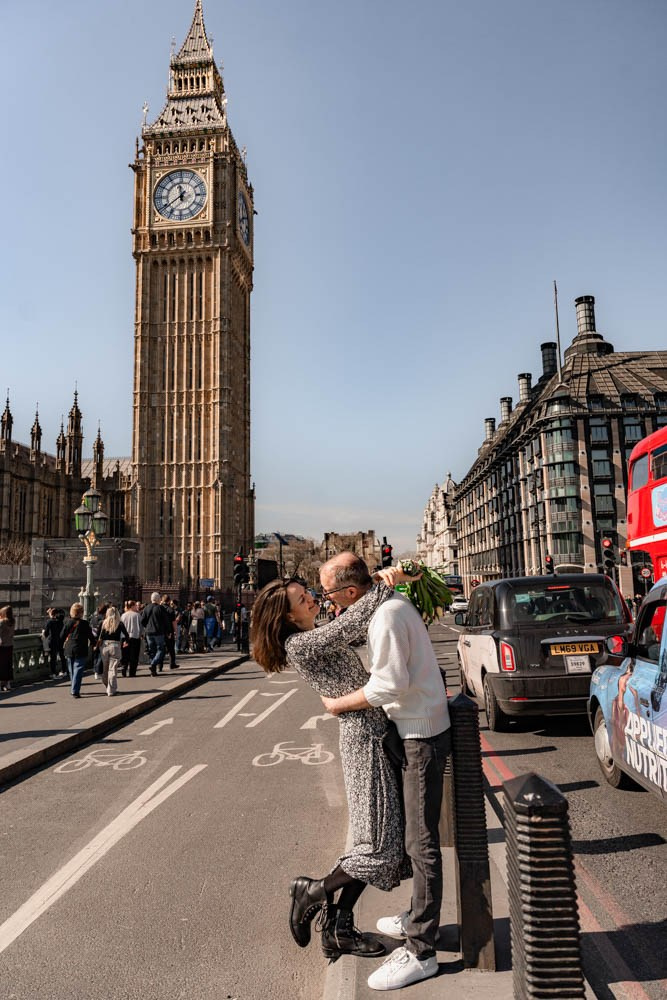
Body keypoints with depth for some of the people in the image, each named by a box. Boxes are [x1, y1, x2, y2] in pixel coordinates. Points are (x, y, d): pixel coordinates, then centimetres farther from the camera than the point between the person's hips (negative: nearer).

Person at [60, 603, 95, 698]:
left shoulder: (67, 622, 1)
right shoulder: (84, 623, -11)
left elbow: (62, 636, 7)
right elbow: (90, 636, -2)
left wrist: (63, 644, 25)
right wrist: (93, 643, 17)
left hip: (69, 650, 5)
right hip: (80, 651, -5)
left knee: (72, 671, 16)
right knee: (78, 670, -3)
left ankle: (75, 690, 26)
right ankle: (75, 691, -9)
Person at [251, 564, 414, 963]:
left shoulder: (317, 636, 13)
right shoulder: (299, 644, -15)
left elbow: (357, 626, 15)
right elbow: (353, 622, -26)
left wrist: (379, 578, -3)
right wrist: (384, 585, -17)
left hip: (374, 732, 10)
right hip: (365, 738, -10)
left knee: (373, 838, 15)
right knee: (380, 846, -4)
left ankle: (339, 928, 25)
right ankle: (313, 892, 17)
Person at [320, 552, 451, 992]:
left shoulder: (387, 615, -24)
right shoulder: (391, 602, 6)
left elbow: (388, 685, -26)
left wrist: (339, 704, -14)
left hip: (421, 735, -11)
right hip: (417, 729, 11)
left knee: (421, 841, -1)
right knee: (417, 835, 22)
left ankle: (421, 952, 11)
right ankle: (418, 919, 39)